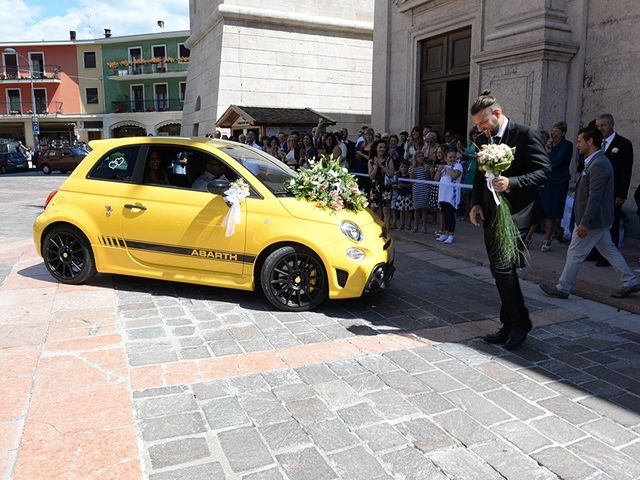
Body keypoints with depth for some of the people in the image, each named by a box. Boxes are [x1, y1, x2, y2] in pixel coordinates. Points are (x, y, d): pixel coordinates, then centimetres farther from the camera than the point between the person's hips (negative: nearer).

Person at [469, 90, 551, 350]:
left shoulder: (526, 134, -8)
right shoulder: (483, 140, 12)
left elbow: (544, 171, -12)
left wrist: (511, 182, -24)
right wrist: (476, 203, 6)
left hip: (515, 214, -7)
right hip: (491, 214, 7)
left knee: (503, 267, -12)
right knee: (499, 270, 10)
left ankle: (519, 322, 7)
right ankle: (510, 326, 21)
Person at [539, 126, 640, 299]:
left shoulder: (598, 164, -21)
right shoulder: (596, 162, 11)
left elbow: (594, 197, -25)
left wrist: (584, 223, -25)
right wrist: (584, 220, 20)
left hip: (593, 220, -10)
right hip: (600, 220, 10)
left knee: (575, 253, -1)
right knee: (609, 249, 18)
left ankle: (562, 288, 9)